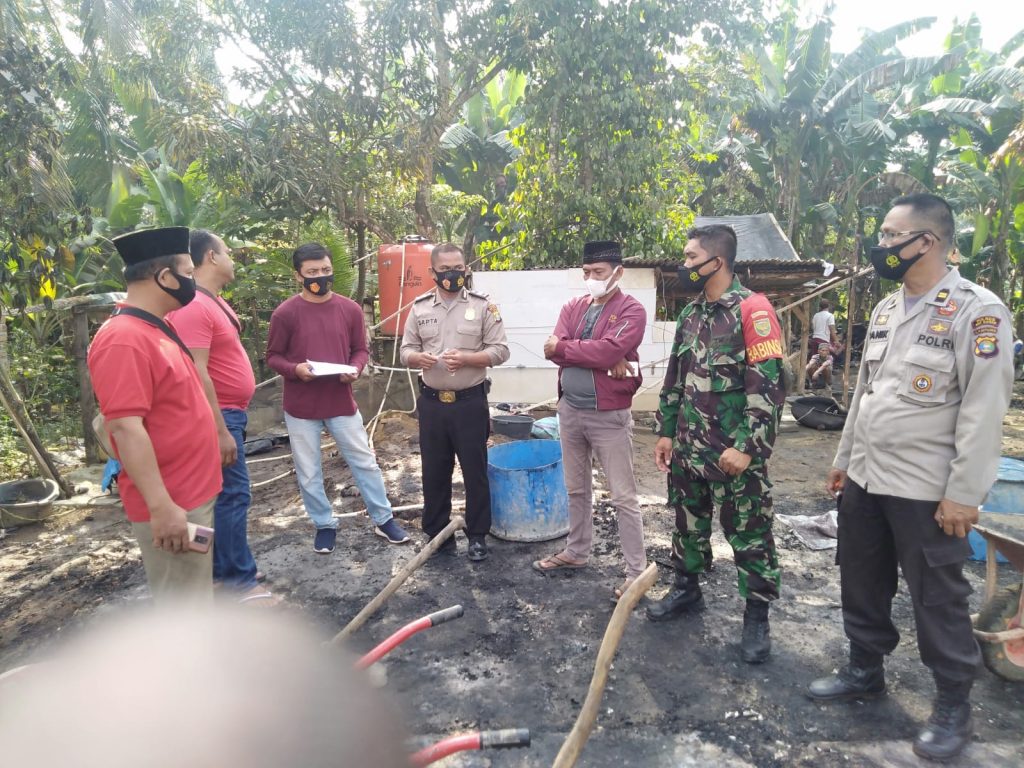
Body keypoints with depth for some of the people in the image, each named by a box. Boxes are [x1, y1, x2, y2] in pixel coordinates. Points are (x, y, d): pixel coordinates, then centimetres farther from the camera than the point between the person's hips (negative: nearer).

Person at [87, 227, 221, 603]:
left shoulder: (155, 329, 10)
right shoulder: (124, 339, -21)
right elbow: (125, 428, -26)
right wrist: (161, 506, -27)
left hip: (191, 494, 10)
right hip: (170, 504, -10)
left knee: (195, 597, 23)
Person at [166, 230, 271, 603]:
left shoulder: (214, 301, 13)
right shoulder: (193, 306, -20)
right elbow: (197, 375, -25)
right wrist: (221, 431, -25)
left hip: (231, 412, 10)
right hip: (218, 416, -10)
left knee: (222, 495, 16)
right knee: (233, 495, -5)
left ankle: (219, 569, 27)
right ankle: (240, 580, 5)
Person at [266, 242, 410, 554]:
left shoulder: (350, 309, -1)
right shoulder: (285, 313, -8)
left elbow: (361, 349, 7)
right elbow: (273, 356, -1)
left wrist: (355, 369, -14)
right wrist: (295, 369, -21)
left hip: (341, 402, 2)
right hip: (301, 408, -1)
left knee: (365, 462, 9)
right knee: (308, 473, 10)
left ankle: (383, 519, 25)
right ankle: (324, 525, 30)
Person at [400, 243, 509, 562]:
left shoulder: (483, 305, -3)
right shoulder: (419, 307, 6)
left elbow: (500, 350, -6)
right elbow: (406, 351, 7)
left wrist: (466, 358, -21)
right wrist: (418, 358, -16)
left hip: (470, 403, -3)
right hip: (431, 403, 3)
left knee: (475, 471, 6)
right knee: (434, 472, 12)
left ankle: (478, 536, 20)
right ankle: (437, 534, 27)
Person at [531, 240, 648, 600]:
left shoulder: (631, 310, -10)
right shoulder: (572, 307, 8)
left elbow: (608, 350, -25)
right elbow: (554, 349, -8)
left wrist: (564, 347, -12)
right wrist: (606, 363, -18)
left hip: (609, 416, -6)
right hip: (569, 410, 6)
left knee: (623, 497, 1)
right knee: (576, 489, 19)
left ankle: (637, 571, 12)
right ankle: (576, 552, 36)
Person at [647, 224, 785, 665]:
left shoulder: (751, 310, -13)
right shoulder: (690, 314, 10)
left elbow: (768, 385, -18)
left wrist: (745, 446, -20)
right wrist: (667, 431, 12)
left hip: (734, 452, -7)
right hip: (688, 447, 7)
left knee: (749, 533, 6)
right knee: (688, 522, 19)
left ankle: (757, 616, 22)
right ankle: (686, 589, 38)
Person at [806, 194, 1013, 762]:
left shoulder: (977, 310, -13)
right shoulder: (885, 309, 10)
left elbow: (984, 410, -17)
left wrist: (963, 493, -18)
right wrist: (843, 458, 16)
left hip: (926, 489, -7)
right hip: (865, 479, 7)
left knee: (937, 599, 8)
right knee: (862, 583, 18)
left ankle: (953, 706, 29)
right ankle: (865, 670, 39)